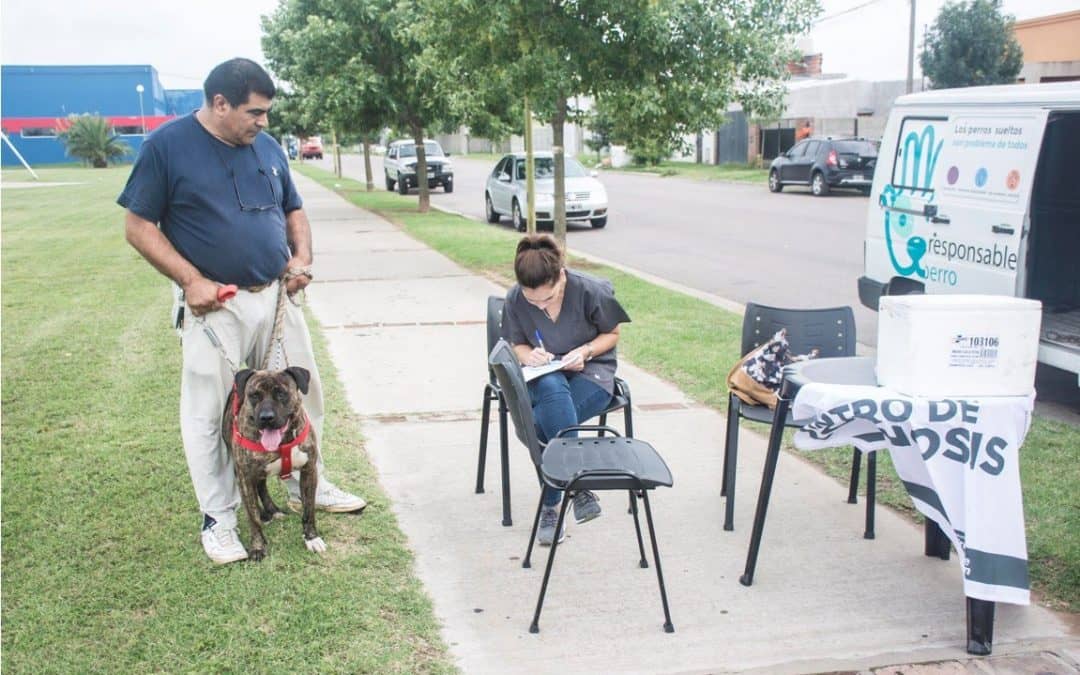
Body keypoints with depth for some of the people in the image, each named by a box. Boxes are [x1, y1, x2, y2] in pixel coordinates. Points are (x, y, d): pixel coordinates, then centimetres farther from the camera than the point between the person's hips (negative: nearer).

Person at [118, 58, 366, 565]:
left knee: (301, 395, 14)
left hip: (277, 297, 5)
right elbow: (138, 226, -7)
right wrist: (191, 280, -16)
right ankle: (219, 519, 17)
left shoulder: (266, 146, 8)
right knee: (210, 413, 3)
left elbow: (294, 211, 18)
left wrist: (302, 257, -1)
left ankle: (308, 487, 33)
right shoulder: (167, 146, -8)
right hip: (215, 305, -5)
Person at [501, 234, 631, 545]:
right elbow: (517, 345, 7)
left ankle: (550, 507, -18)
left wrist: (585, 351, -19)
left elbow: (612, 334, 1)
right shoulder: (515, 300, -9)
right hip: (543, 376, 2)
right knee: (552, 390, -40)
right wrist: (529, 355, -17)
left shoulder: (591, 291, -17)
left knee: (538, 424, -33)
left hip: (591, 372, -2)